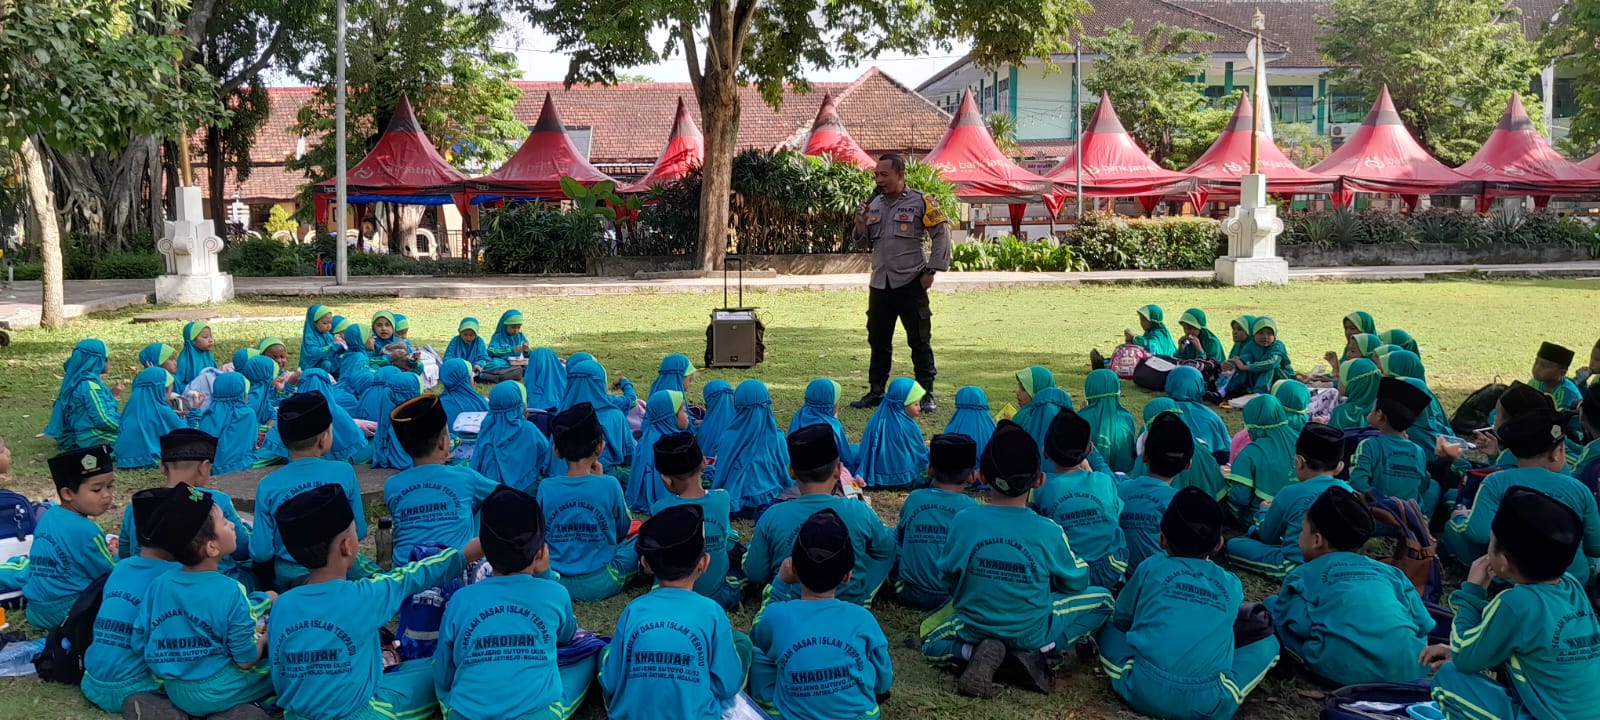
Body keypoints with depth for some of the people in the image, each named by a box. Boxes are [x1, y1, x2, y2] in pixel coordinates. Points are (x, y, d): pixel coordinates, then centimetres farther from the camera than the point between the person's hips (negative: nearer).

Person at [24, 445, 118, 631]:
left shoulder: (48, 517, 6)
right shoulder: (86, 531, -19)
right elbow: (112, 575, -10)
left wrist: (104, 553, 12)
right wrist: (114, 558, 10)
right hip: (66, 613, -9)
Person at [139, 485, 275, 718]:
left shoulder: (158, 585, -4)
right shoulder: (229, 592, -21)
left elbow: (142, 640, 3)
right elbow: (246, 661, -15)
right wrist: (262, 641, 6)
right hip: (219, 695, -6)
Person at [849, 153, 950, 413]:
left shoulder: (920, 202, -6)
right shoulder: (874, 203, 11)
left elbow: (941, 235, -4)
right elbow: (865, 241, 18)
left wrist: (931, 270, -8)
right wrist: (861, 224, -4)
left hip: (911, 283, -5)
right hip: (880, 283, 6)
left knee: (920, 340, 1)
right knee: (878, 340, 12)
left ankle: (926, 394, 9)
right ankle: (876, 391, 22)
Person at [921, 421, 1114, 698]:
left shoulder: (963, 521, -15)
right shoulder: (1049, 532, -18)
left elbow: (947, 577, -1)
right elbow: (1076, 583, -3)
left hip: (974, 627, 1)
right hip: (1031, 631, -1)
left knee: (931, 642, 33)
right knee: (1102, 599, 19)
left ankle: (978, 652, -2)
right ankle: (1035, 651, 0)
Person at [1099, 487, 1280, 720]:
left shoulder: (1150, 568, 6)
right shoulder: (1232, 585, 10)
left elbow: (1120, 619, 17)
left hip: (1143, 692, 0)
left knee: (1109, 629, 25)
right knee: (1268, 642, 19)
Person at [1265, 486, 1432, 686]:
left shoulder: (1304, 575, 11)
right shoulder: (1391, 572, 23)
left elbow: (1298, 623, -3)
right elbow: (1424, 624, 17)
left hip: (1344, 670, -4)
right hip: (1409, 670, 4)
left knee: (1270, 606, 15)